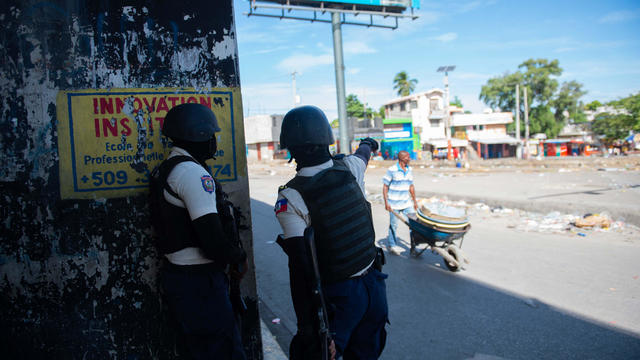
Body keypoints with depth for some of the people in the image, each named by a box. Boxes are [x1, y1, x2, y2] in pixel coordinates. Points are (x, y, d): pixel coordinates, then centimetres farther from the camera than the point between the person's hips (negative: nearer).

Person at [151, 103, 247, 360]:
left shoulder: (164, 170, 13)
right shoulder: (193, 173, -18)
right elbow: (213, 240, -24)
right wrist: (240, 257, -5)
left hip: (175, 273, 10)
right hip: (198, 279, -10)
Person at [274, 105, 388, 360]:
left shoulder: (290, 198, -18)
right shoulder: (349, 168, -4)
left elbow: (299, 266, -22)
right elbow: (363, 153, 24)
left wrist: (306, 325, -18)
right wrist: (368, 144, 48)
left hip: (338, 295, -5)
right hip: (374, 284, 5)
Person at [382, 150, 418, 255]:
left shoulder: (409, 170, 7)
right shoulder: (392, 170, -11)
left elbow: (411, 186, 16)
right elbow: (385, 186, -9)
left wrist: (414, 201, 16)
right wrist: (386, 202, -14)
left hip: (406, 203, 5)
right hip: (394, 203, -5)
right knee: (393, 225, 5)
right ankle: (392, 245, 22)